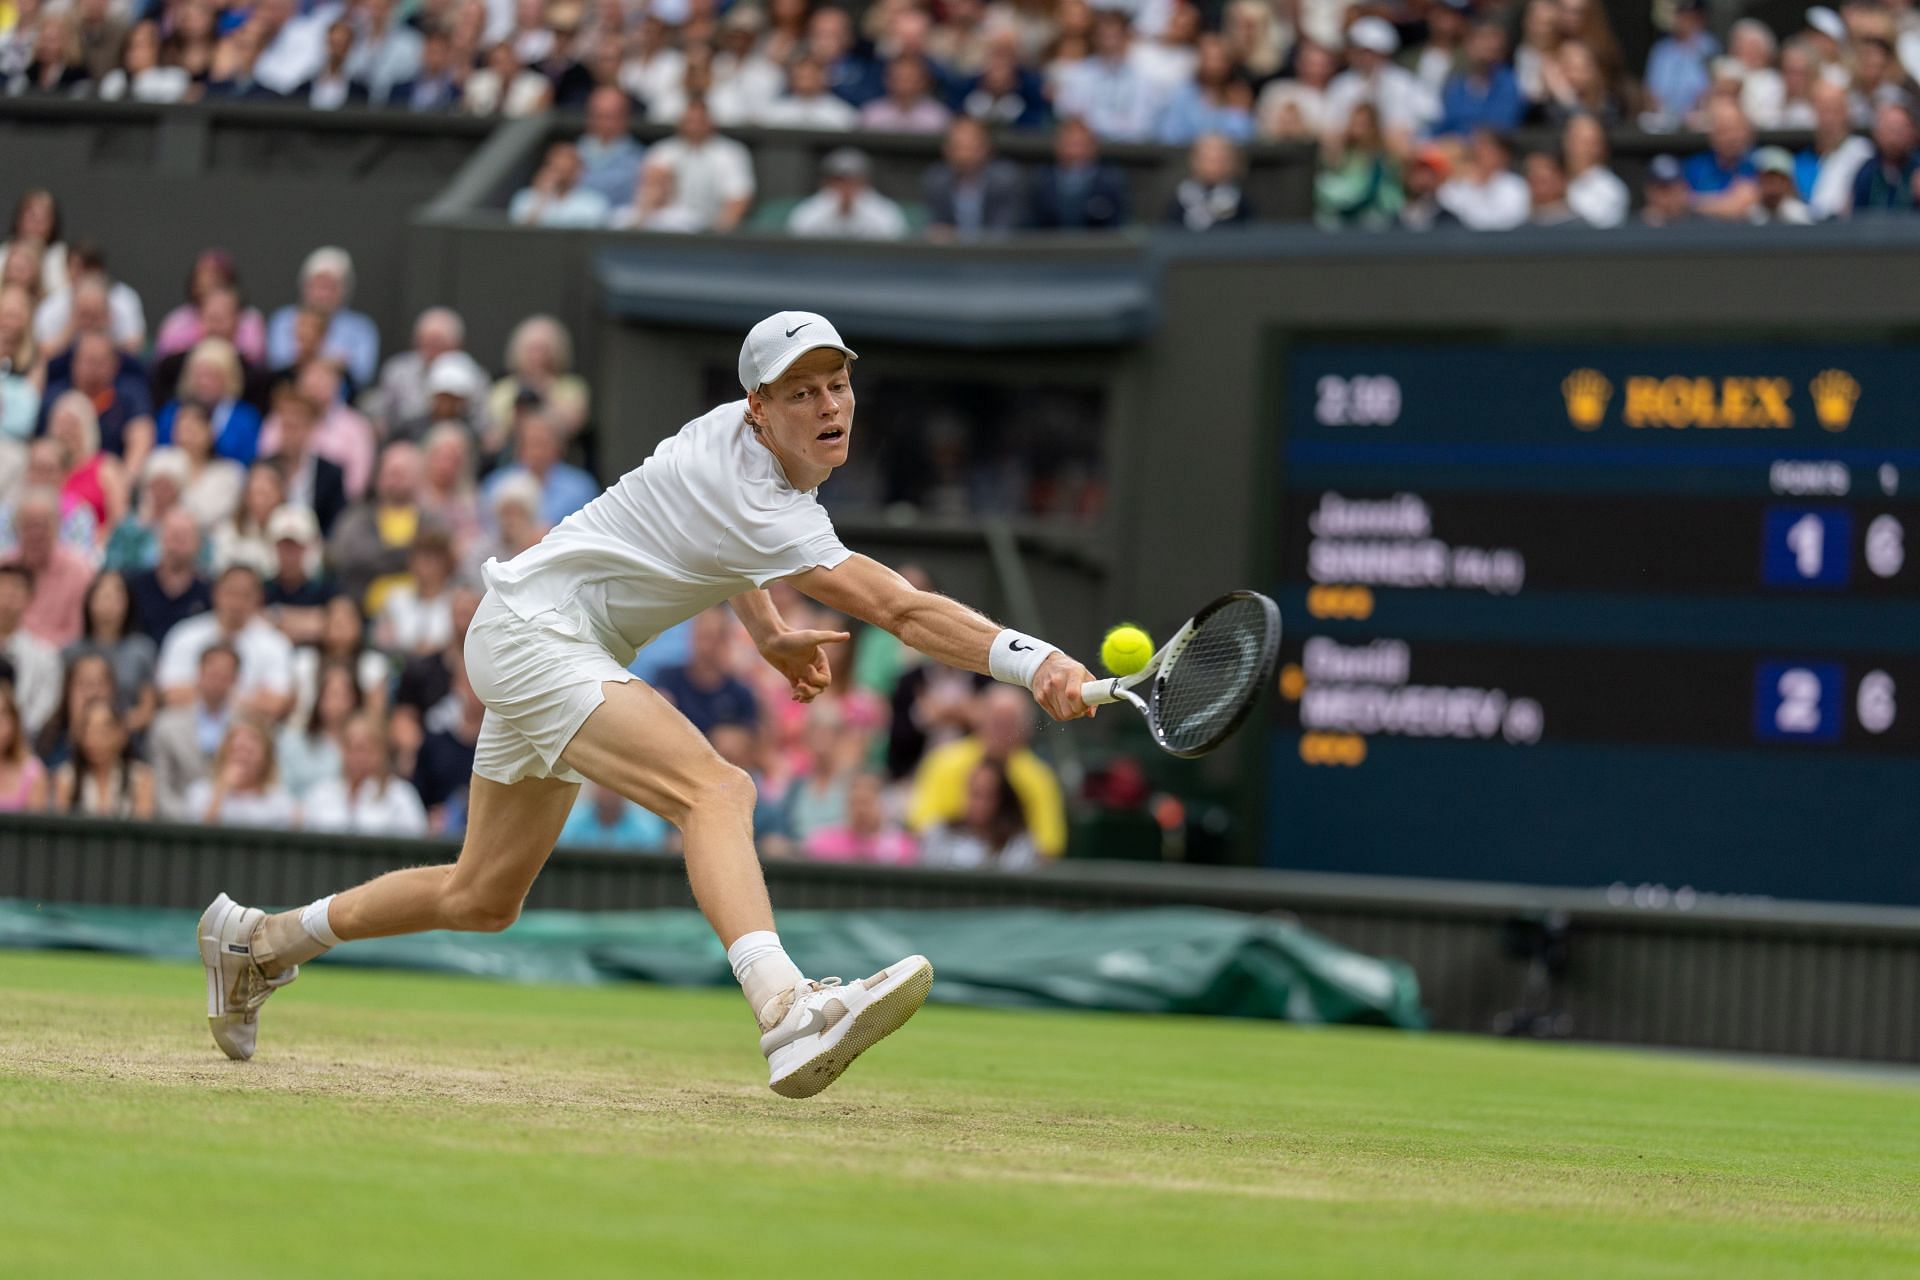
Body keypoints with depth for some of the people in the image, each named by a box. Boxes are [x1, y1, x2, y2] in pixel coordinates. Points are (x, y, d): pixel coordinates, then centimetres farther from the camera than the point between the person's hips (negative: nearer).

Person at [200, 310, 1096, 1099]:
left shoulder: (746, 435, 2)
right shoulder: (760, 505, -26)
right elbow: (900, 610, -34)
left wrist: (768, 633, 13)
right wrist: (1033, 662, -42)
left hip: (559, 650, 11)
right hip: (534, 631, -11)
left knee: (483, 899, 18)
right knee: (715, 790, -32)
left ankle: (258, 943, 36)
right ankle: (787, 1015, -53)